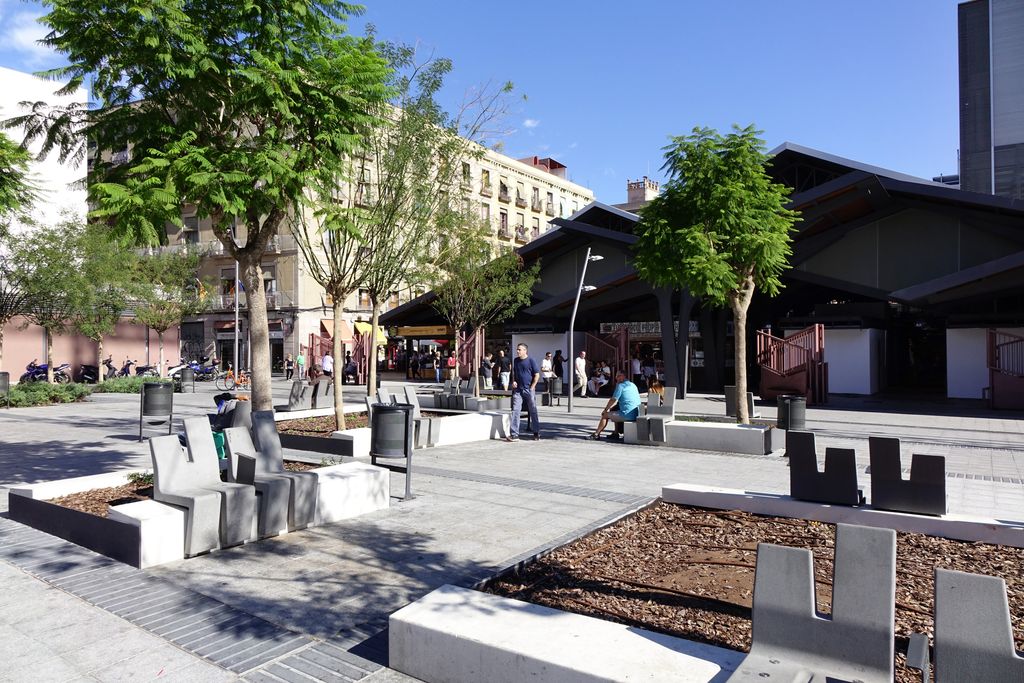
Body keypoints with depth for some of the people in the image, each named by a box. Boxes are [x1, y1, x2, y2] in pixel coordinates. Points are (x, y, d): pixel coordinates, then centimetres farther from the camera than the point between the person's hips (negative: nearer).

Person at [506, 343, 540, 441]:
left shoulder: (531, 361, -5)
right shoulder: (516, 360, 10)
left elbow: (537, 375, -4)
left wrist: (532, 387, -9)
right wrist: (513, 381, 5)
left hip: (529, 390, -4)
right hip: (517, 390, 4)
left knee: (533, 411, 7)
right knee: (515, 410, -4)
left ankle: (536, 433, 20)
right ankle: (514, 434, -4)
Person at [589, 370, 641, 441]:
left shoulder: (621, 385, -7)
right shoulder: (633, 385, 18)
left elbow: (613, 400, -6)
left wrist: (606, 409, 10)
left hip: (627, 415, -8)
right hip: (636, 414, 8)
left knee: (605, 415, 8)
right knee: (616, 412, 31)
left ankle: (596, 434, 17)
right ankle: (615, 434, 28)